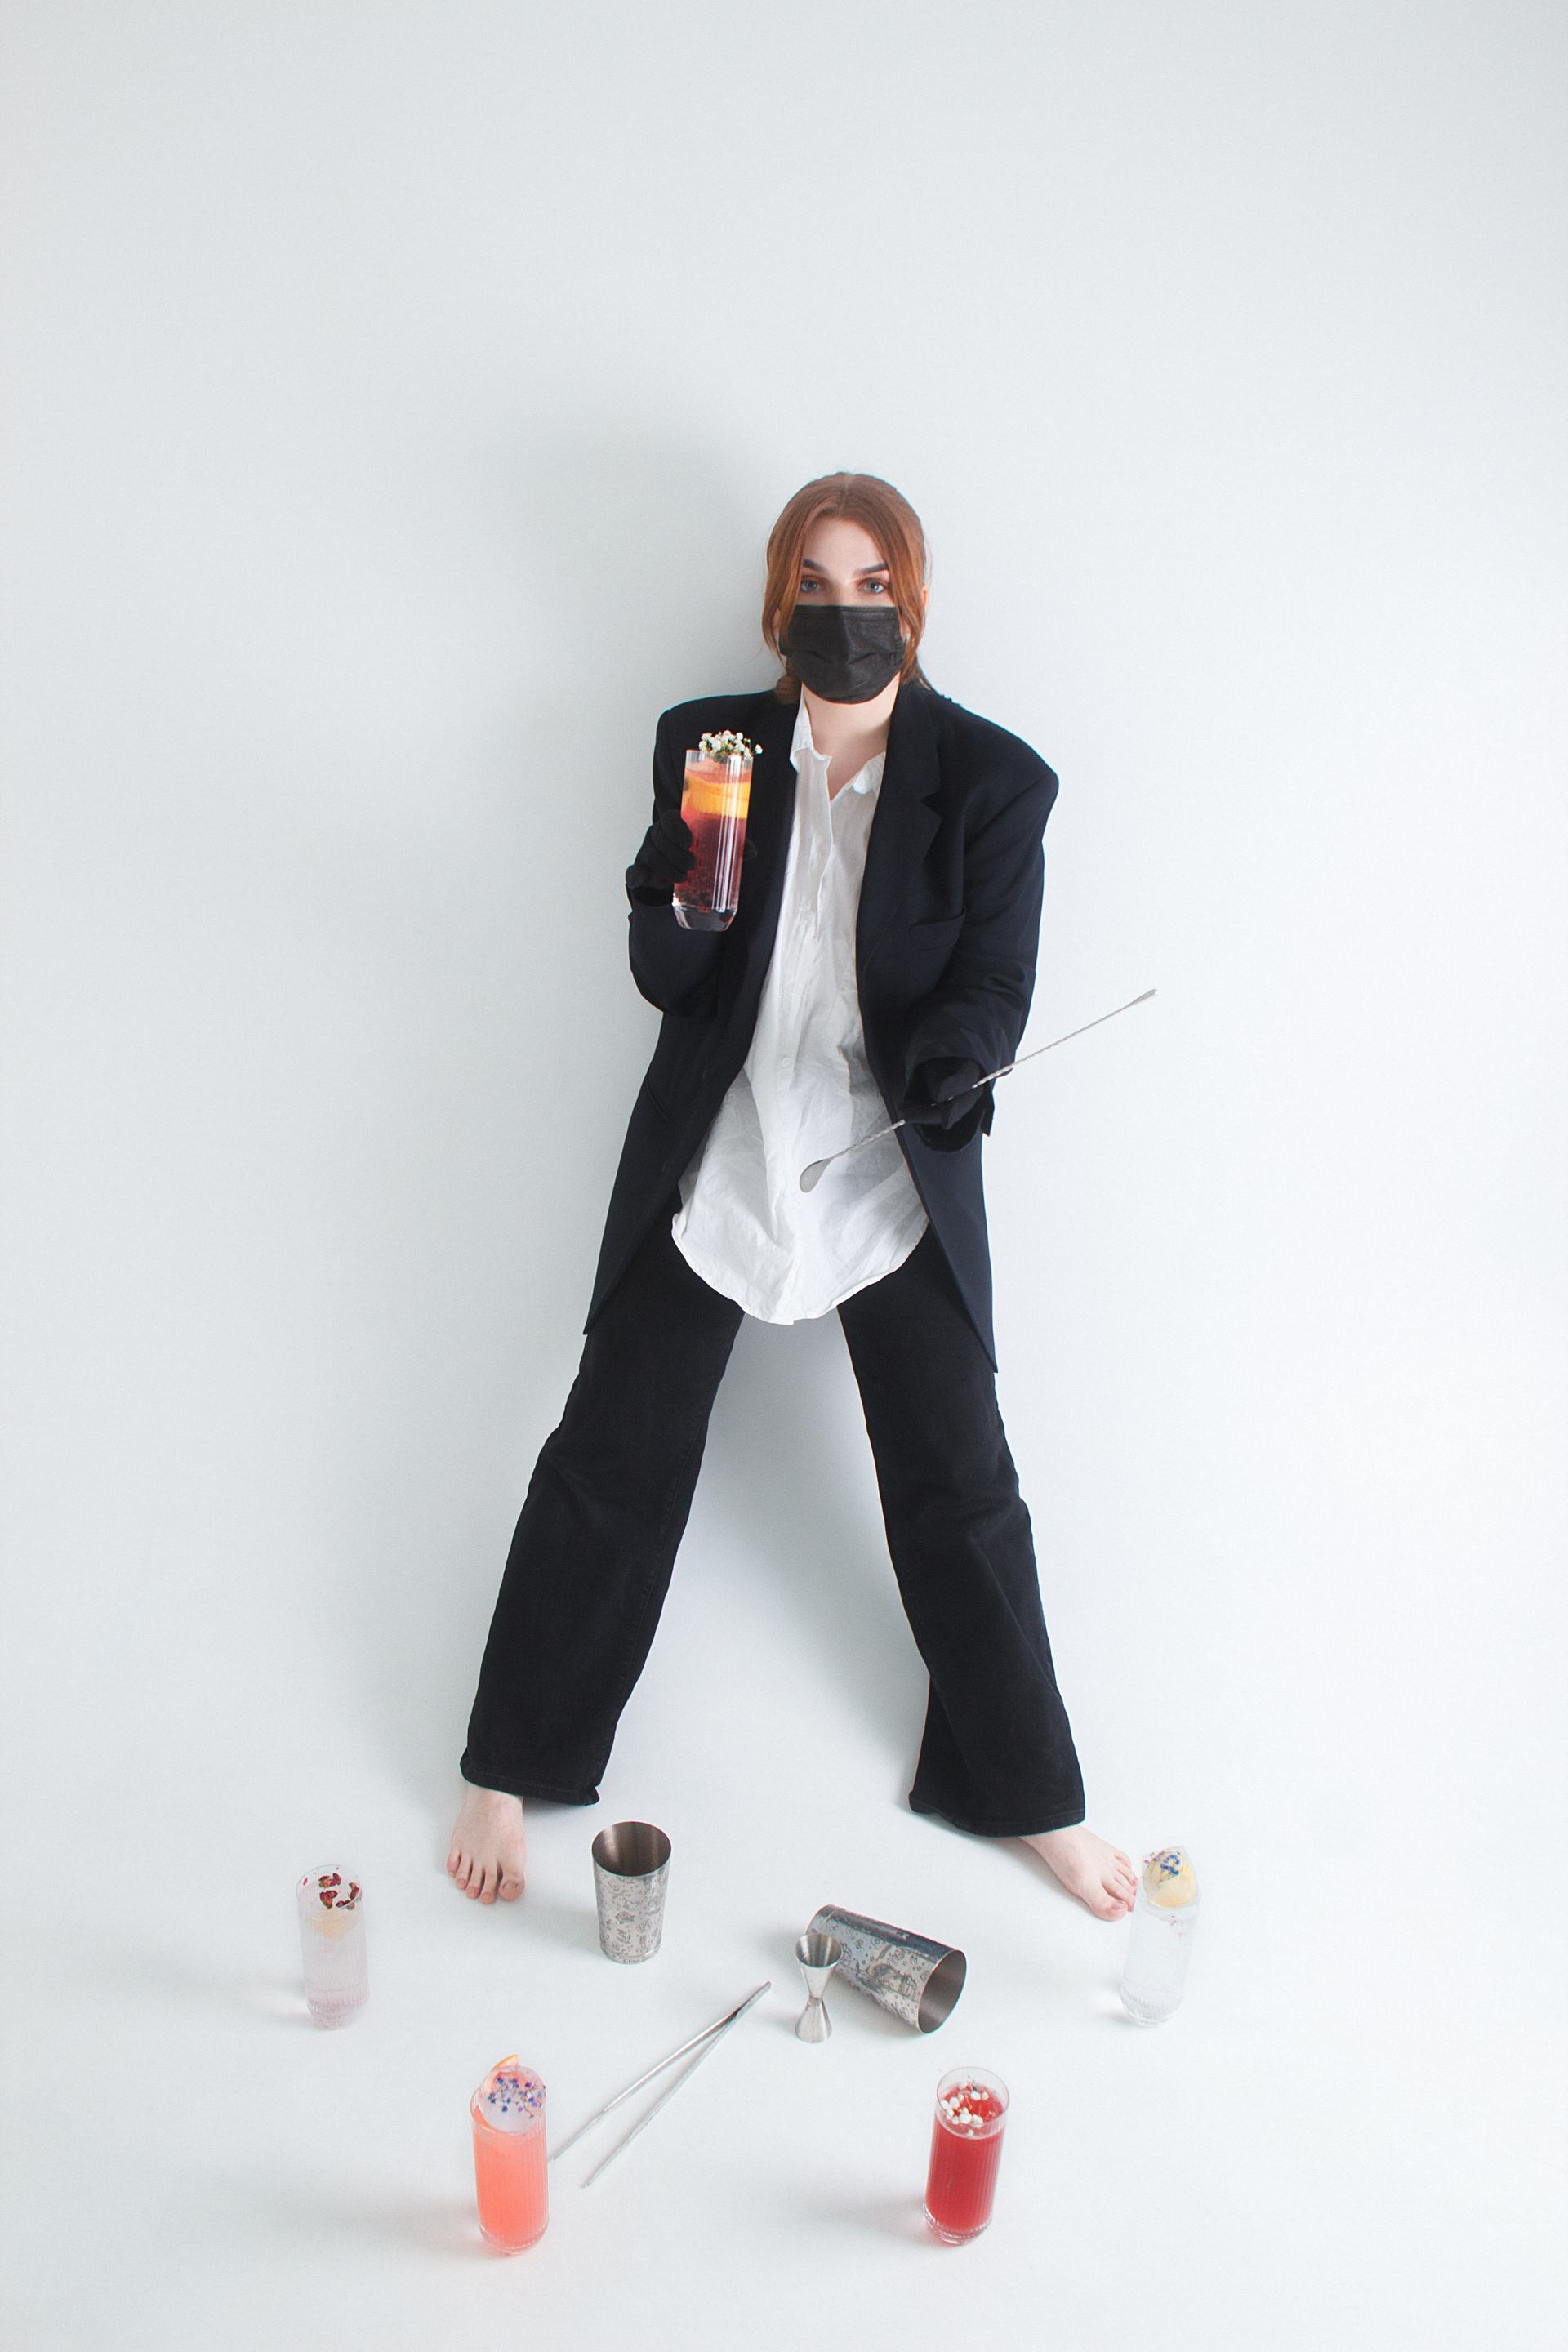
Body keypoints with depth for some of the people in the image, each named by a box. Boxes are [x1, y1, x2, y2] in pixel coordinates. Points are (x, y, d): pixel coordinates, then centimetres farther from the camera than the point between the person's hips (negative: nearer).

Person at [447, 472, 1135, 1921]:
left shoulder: (993, 780, -5)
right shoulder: (708, 743, -2)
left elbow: (994, 991, -7)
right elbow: (660, 978, -4)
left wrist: (939, 1068, -30)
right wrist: (690, 885, -25)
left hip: (897, 1187, 0)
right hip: (710, 1168, 1)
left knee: (960, 1490, 8)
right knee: (610, 1464, 7)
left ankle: (1036, 1800, 29)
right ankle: (508, 1774, 26)